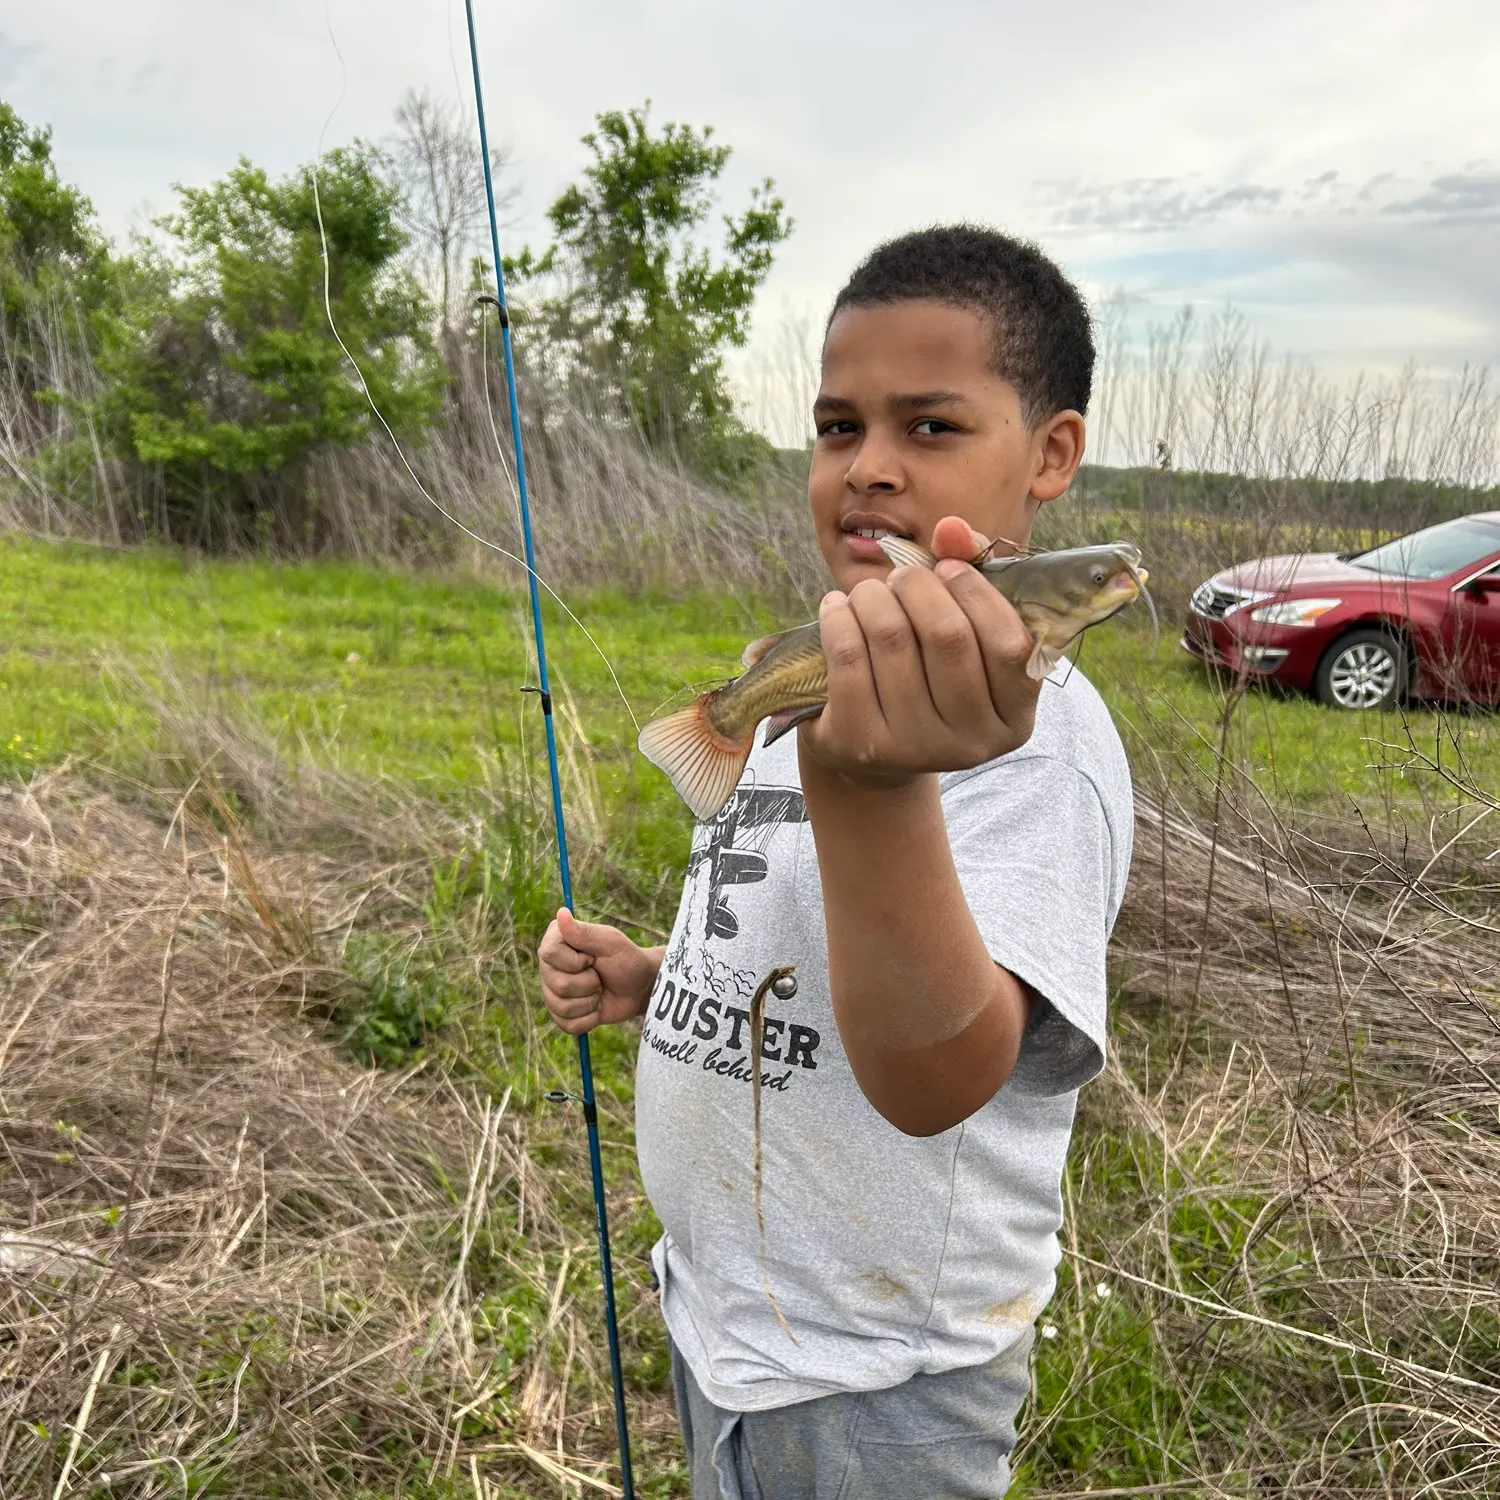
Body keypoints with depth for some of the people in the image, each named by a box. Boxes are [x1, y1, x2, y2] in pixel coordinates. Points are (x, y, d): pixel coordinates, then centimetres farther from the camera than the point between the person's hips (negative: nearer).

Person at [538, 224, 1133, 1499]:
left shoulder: (1023, 725, -26)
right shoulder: (815, 680, 2)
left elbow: (936, 1078, -39)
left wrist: (873, 783, -55)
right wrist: (651, 978, -3)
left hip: (870, 1391, -7)